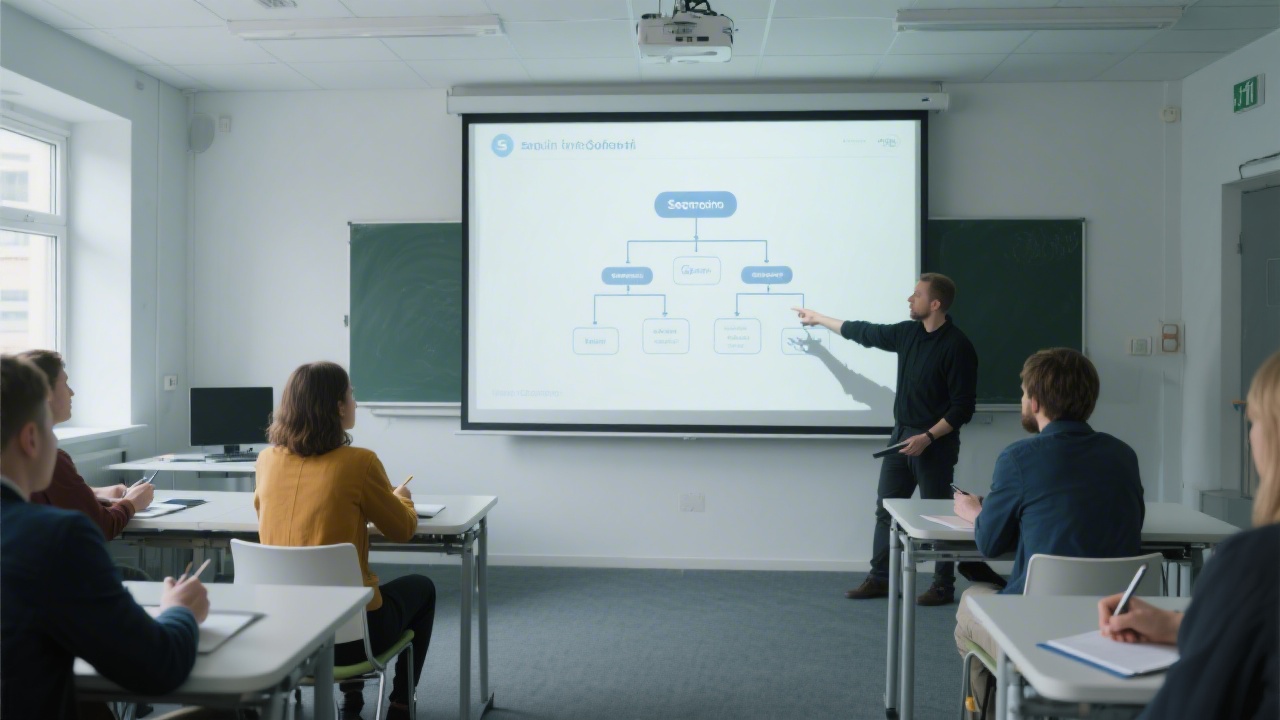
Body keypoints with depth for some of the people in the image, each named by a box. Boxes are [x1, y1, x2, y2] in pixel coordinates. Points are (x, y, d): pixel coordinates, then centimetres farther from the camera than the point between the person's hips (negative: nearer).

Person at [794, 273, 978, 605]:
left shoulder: (957, 346, -16)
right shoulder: (908, 332, 5)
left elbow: (963, 406, -16)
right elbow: (864, 332, 19)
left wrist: (928, 437, -22)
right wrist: (818, 318, 25)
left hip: (935, 443, -7)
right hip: (901, 435, 7)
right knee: (886, 508, 10)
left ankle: (944, 587, 15)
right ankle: (880, 578, 19)